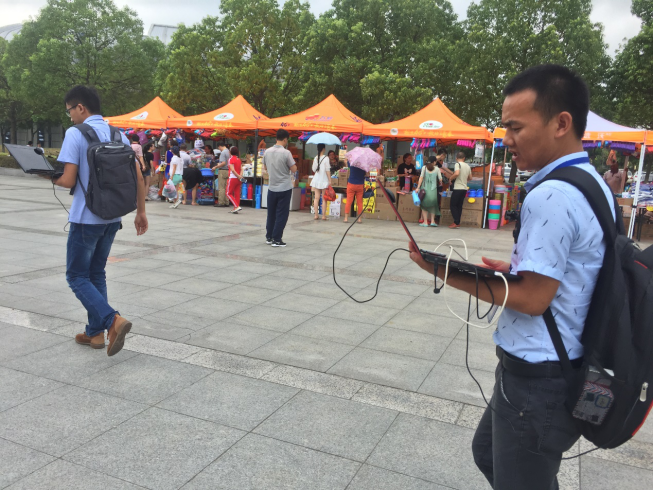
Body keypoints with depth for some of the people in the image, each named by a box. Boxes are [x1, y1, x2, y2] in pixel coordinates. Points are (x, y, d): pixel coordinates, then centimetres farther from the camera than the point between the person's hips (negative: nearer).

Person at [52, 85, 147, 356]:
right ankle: (95, 333, 22)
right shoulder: (118, 135, 7)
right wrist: (141, 212, 12)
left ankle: (113, 320, -13)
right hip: (112, 218, 6)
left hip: (86, 218, -6)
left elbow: (68, 180, -16)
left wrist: (52, 178, 7)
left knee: (77, 276, 6)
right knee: (96, 274, 18)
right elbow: (138, 176, 5)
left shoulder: (75, 134, -11)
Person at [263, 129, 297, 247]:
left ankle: (269, 237, 22)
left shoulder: (267, 152, 2)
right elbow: (294, 169, -10)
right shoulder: (286, 153, -14)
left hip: (272, 187, 5)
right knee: (282, 215, 2)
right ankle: (277, 239, 3)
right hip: (285, 188, -5)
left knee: (271, 213, 15)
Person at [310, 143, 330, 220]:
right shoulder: (326, 158, -11)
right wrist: (329, 180, -8)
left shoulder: (315, 158, 3)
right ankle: (323, 215, 2)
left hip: (316, 180, 4)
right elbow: (327, 170, -12)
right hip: (324, 180, -4)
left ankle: (316, 215, 7)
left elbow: (314, 169, 9)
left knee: (316, 198, 7)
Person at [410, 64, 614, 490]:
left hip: (536, 379, -10)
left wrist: (451, 274, -15)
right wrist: (514, 267, 6)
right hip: (561, 370, 10)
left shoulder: (551, 196, -24)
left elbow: (533, 299, -22)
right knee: (489, 454, 27)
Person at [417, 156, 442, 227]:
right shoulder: (437, 169, 2)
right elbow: (440, 180, 3)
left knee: (424, 206, 9)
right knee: (433, 206, 17)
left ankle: (425, 222, 3)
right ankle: (432, 221, 9)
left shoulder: (424, 167, 1)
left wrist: (418, 187, -3)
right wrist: (440, 185, 23)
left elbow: (421, 178, -4)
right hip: (433, 190, 1)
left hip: (425, 189, -1)